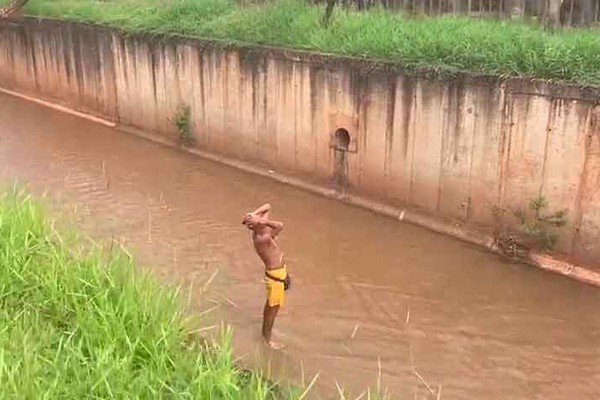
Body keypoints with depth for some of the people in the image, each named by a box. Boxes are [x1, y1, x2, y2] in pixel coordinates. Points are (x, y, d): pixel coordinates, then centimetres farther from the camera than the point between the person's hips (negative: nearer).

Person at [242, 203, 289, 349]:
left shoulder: (261, 231, -6)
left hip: (279, 271, 9)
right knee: (273, 307, 7)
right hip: (275, 275, -9)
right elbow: (280, 226, -45)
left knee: (270, 304, 25)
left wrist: (254, 214, -13)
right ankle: (268, 337, 22)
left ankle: (265, 330, 43)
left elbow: (267, 206, 4)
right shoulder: (262, 239, -32)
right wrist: (261, 221, -37)